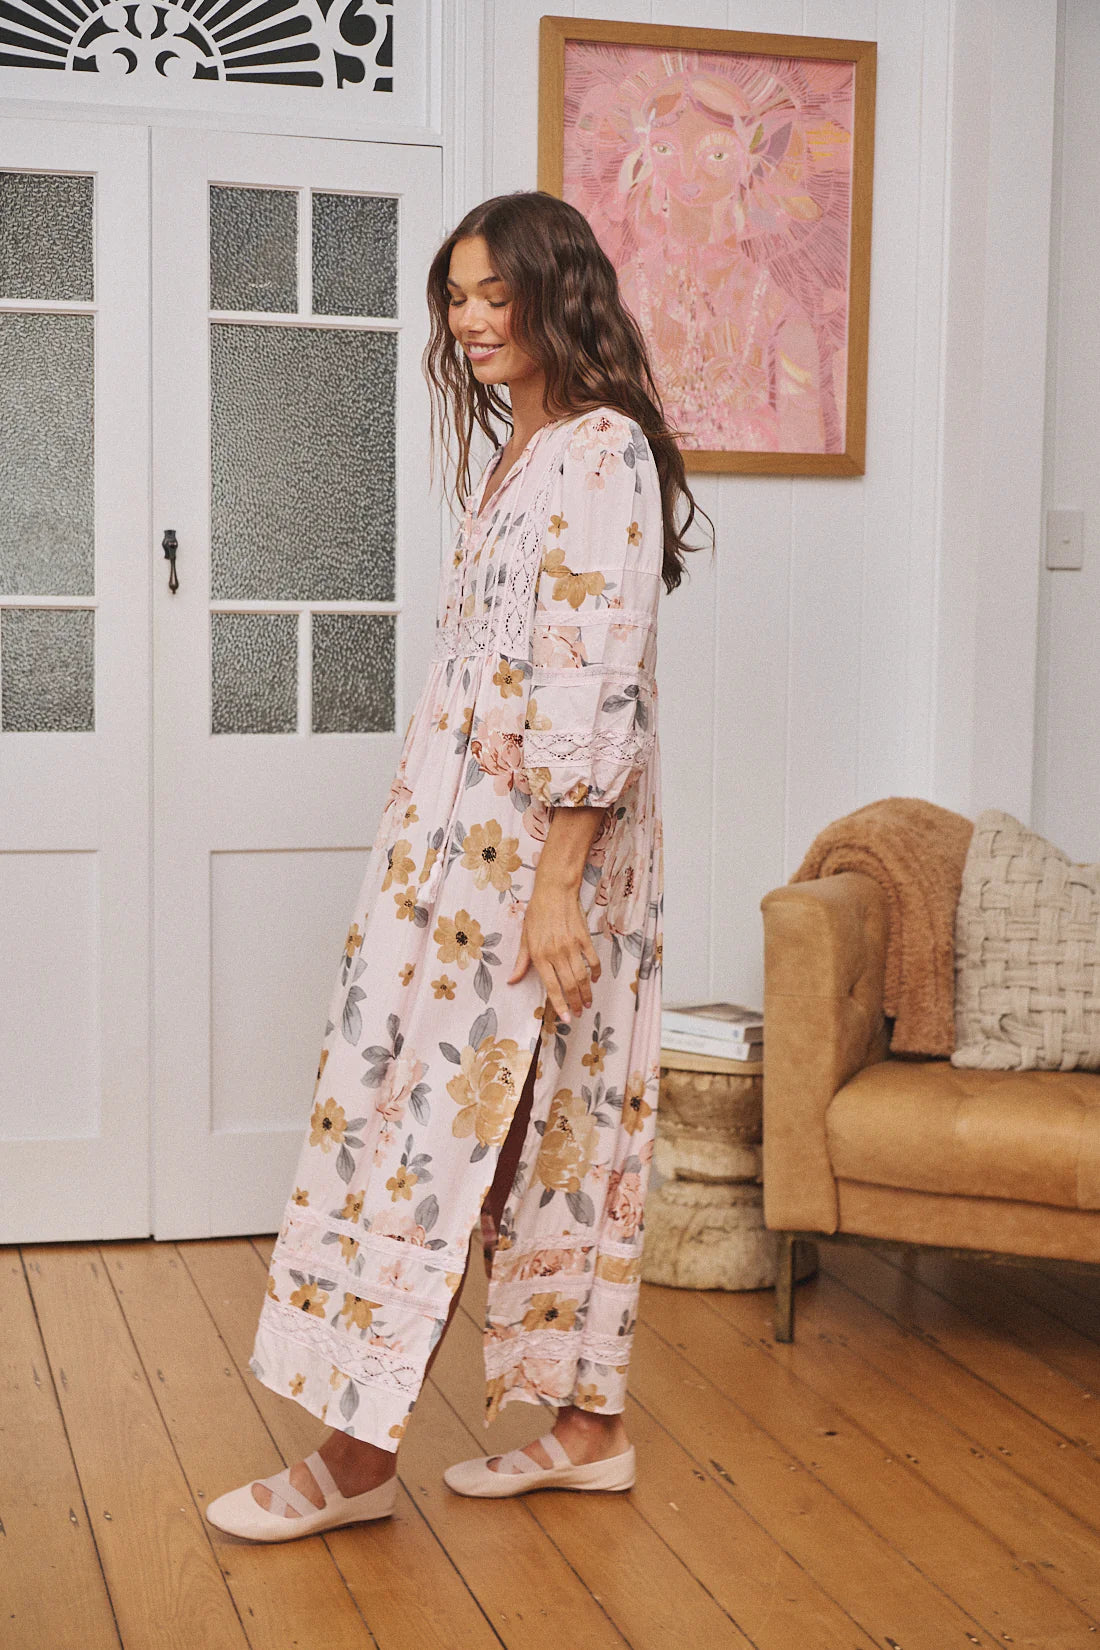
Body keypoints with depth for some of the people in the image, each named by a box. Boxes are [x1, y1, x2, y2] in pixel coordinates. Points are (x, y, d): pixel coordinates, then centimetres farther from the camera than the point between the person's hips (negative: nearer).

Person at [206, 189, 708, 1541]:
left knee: (434, 1108, -5)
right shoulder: (509, 453, 17)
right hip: (461, 824, 9)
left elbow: (599, 682, -20)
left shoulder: (603, 451, -13)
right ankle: (587, 1425, 20)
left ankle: (361, 1448, 4)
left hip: (539, 838, -9)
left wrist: (557, 883, -23)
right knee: (544, 1122, 11)